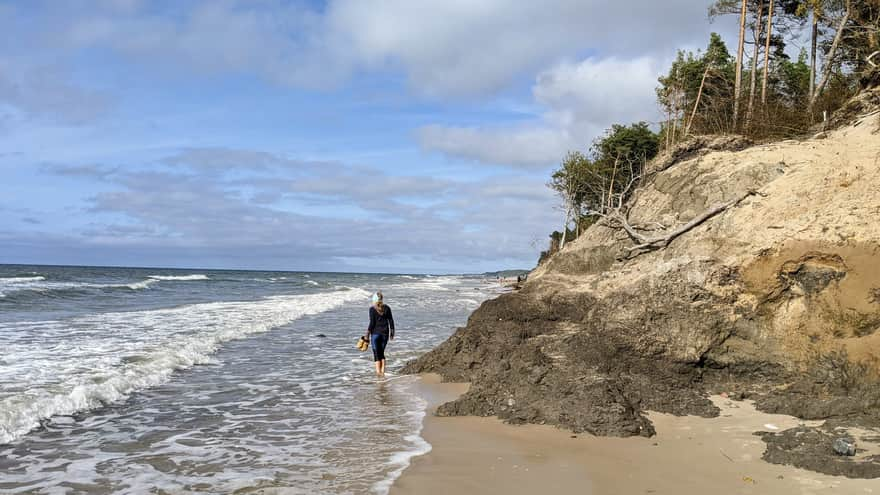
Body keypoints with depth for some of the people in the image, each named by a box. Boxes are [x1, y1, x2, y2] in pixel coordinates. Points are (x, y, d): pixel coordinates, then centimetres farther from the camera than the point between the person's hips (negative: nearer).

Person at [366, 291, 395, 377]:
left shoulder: (372, 309, -9)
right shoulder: (387, 308, 2)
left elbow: (372, 323, -11)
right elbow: (391, 321, 4)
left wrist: (367, 333, -4)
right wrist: (392, 333, 12)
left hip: (375, 333, -4)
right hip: (385, 333, 4)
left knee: (376, 353, 4)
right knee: (382, 353, 15)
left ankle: (378, 372, -4)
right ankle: (382, 372, 9)